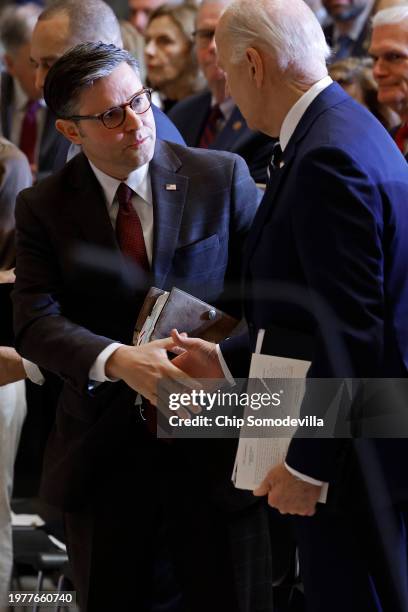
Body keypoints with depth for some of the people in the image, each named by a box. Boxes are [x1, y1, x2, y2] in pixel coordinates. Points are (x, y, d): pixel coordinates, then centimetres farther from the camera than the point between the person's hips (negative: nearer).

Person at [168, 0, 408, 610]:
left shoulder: (329, 158, -22)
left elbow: (350, 330, -24)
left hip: (356, 448, -10)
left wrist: (307, 463, -20)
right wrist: (228, 359, 17)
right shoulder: (344, 130, 10)